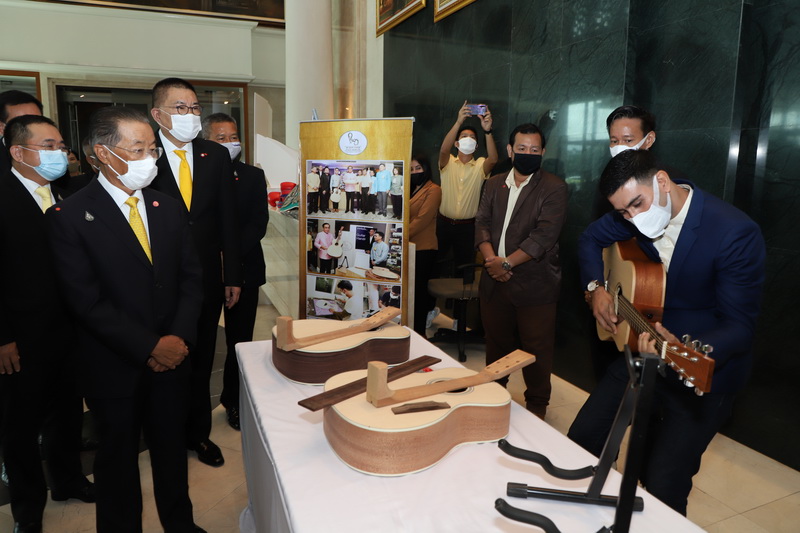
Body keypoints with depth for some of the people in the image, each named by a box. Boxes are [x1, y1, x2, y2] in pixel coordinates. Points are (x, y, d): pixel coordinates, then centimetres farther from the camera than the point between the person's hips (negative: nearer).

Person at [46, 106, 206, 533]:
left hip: (172, 356, 4)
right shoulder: (68, 217, -11)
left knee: (172, 448, 19)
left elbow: (191, 276, 3)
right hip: (116, 367, -4)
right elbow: (87, 302, -16)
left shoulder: (168, 207, 4)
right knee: (118, 458, 16)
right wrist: (150, 347, -17)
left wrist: (180, 337, -9)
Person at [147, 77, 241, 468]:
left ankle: (198, 432, 35)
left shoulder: (216, 156, 3)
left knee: (201, 362, 15)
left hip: (207, 279, 3)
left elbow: (228, 220, 3)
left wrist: (232, 277, 2)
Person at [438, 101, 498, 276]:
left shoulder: (480, 166, 1)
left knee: (464, 265, 9)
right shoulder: (448, 163, 0)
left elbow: (493, 159, -20)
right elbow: (444, 150, -21)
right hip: (444, 223, 0)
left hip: (467, 226, 1)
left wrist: (487, 131, -34)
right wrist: (459, 122, -33)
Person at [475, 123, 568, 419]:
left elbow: (544, 236, -15)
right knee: (496, 344, 18)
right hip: (494, 281, 5)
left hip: (534, 284, -4)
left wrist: (507, 262, -19)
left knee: (536, 351, 6)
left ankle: (537, 406, 26)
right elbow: (482, 222, 4)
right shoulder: (494, 184, 11)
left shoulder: (554, 187, -6)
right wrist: (490, 258, -13)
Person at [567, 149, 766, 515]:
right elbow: (591, 238, 14)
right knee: (581, 442, 5)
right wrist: (595, 287, -3)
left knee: (662, 489, -10)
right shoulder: (636, 213, -6)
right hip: (643, 352, 6)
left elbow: (739, 326, -21)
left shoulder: (736, 233, -23)